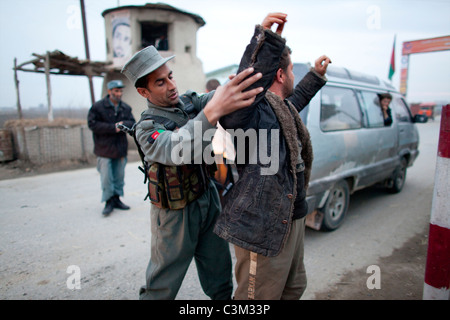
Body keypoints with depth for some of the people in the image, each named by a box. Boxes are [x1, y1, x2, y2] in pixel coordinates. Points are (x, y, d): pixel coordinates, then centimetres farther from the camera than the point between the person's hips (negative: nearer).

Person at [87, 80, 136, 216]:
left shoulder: (126, 108, 8)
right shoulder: (98, 106, -6)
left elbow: (133, 123, 6)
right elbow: (92, 124, -12)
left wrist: (123, 124, -16)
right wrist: (113, 128, -17)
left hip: (121, 148, 4)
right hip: (104, 149, -4)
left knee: (119, 177, 12)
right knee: (106, 177, -1)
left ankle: (117, 199, 26)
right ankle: (109, 202, 11)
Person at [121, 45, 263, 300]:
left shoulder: (189, 102, 1)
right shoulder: (146, 128, -17)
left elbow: (227, 91, -13)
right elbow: (177, 151, -39)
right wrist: (213, 111, -54)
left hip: (209, 198, 6)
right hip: (176, 213, -5)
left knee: (220, 276, 20)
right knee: (163, 286, 12)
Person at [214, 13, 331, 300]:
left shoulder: (281, 109, 10)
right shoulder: (254, 112, -21)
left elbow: (294, 102, 33)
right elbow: (234, 109, -45)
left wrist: (316, 75, 43)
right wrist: (265, 39, -48)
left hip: (292, 221, 10)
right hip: (263, 229, -10)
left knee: (294, 288, 27)